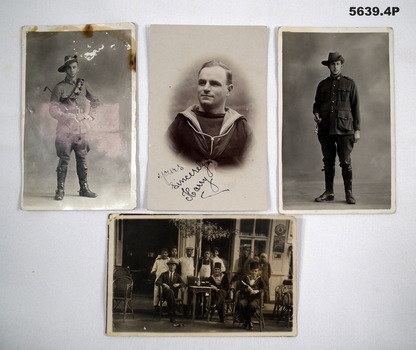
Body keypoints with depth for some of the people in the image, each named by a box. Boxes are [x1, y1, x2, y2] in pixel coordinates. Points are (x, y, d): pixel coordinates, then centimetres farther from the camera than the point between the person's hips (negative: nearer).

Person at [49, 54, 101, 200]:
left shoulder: (84, 84, 8)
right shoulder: (59, 87, -3)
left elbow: (95, 101, 20)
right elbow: (53, 109, -5)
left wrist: (89, 116, 9)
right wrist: (68, 118, -13)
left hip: (82, 129, 4)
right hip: (65, 129, -3)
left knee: (82, 159, 8)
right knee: (63, 160, -3)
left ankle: (84, 188, 15)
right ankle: (60, 190, 4)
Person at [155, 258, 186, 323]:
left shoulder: (177, 275, 21)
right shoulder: (164, 274, 17)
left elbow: (184, 284, 7)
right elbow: (157, 282, 1)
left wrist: (178, 284, -15)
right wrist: (163, 284, -19)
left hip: (174, 293, 0)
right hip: (165, 292, 0)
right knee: (170, 292, -36)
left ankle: (171, 314, -33)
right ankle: (173, 312, -35)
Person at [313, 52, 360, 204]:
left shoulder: (349, 84, 7)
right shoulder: (322, 84, 13)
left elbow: (355, 107, 6)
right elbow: (317, 103, 21)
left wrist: (357, 129, 1)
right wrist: (316, 113, -3)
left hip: (344, 129, -3)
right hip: (325, 129, 3)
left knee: (345, 162, -4)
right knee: (328, 161, 7)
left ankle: (349, 193, 6)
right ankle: (329, 192, 15)